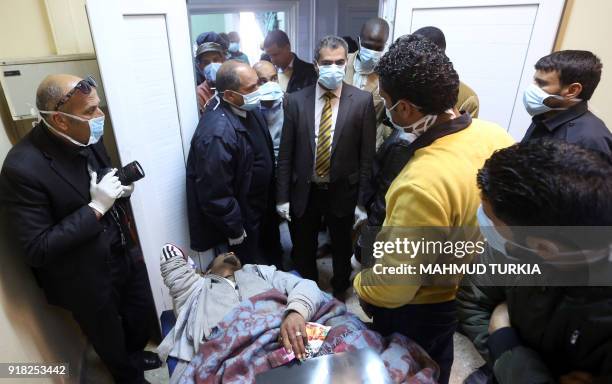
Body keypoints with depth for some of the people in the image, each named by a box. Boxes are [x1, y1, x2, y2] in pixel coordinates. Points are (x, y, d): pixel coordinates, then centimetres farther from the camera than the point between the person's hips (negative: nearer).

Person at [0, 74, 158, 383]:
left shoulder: (86, 136, -9)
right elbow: (36, 251, -25)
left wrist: (120, 191, -13)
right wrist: (94, 208, -30)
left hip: (125, 254, 6)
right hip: (88, 280, -5)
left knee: (144, 315, 26)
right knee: (112, 343, 22)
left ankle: (135, 355, 58)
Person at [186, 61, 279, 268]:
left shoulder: (247, 109, -5)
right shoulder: (217, 133, -33)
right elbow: (215, 193, -28)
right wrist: (235, 230, -16)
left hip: (256, 209, 8)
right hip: (238, 220, -8)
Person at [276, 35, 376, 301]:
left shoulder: (362, 101, -9)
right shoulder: (296, 100, -6)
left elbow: (367, 155, -8)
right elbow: (285, 154, -3)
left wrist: (362, 200, -8)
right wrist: (282, 196, -3)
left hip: (343, 192, -1)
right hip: (304, 191, 1)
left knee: (342, 248, 22)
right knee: (303, 250, 19)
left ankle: (339, 291, 51)